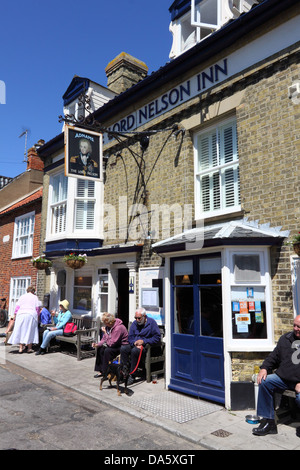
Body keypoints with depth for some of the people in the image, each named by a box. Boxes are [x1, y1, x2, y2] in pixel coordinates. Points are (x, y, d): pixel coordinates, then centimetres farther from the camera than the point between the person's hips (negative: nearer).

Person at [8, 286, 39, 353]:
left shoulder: (22, 296, 15)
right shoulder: (35, 297, 9)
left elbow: (17, 306, 8)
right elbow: (37, 308, 4)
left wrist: (15, 315, 10)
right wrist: (37, 316, 11)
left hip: (21, 315, 2)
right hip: (31, 315, -2)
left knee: (21, 331, 7)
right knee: (30, 331, 3)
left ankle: (21, 348, 4)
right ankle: (29, 348, 4)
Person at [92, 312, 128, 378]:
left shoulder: (118, 328, -29)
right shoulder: (108, 326, -1)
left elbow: (111, 343, -30)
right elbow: (104, 339, 7)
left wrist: (105, 332, -23)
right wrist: (97, 344, -9)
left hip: (122, 346, -9)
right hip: (114, 345, 9)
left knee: (107, 351, -26)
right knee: (100, 349, -2)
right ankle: (101, 371, 6)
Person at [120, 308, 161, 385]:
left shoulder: (151, 322, -6)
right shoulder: (134, 323, 10)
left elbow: (157, 338, -11)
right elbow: (130, 337, 13)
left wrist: (143, 341, -16)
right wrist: (135, 343, -10)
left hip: (147, 346, -6)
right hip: (135, 345, 6)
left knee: (134, 351, -33)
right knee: (123, 349, -21)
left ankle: (132, 375, -21)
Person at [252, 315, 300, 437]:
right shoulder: (286, 338, 13)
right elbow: (274, 356, 17)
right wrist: (264, 368, 0)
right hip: (284, 378, 5)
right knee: (264, 382, -16)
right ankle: (268, 422, -6)